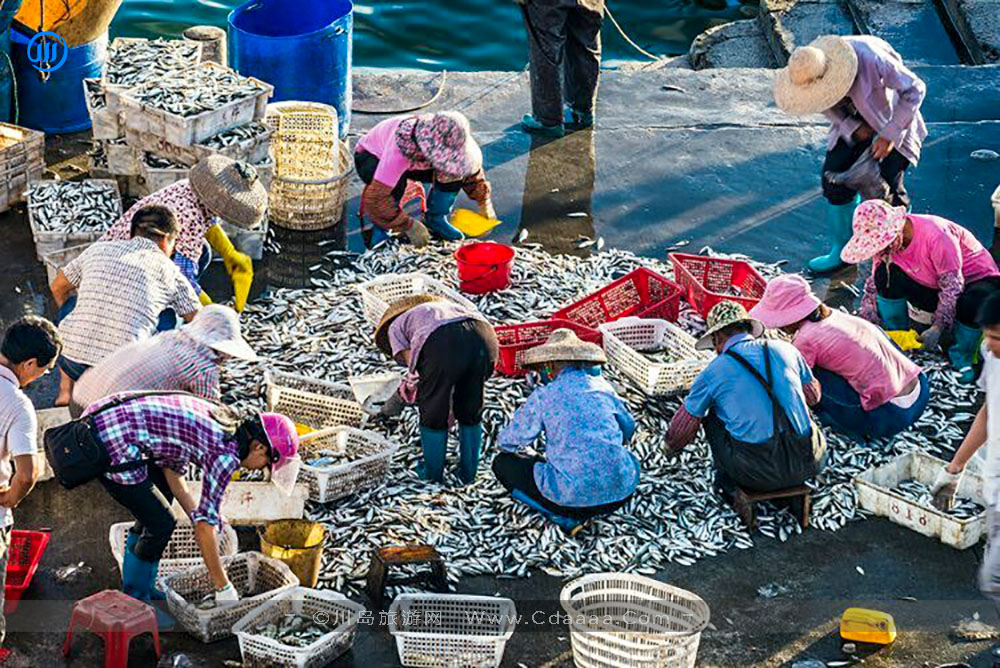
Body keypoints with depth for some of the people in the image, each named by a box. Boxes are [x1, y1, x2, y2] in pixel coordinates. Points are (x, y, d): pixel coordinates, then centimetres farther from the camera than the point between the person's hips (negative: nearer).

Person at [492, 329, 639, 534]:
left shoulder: (543, 396, -2)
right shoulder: (603, 386, 9)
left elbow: (507, 443, 8)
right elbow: (628, 429, 26)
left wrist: (531, 456, 30)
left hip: (575, 496, -5)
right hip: (622, 493, 5)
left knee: (502, 463, 15)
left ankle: (566, 518, 4)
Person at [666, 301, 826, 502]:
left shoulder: (714, 372, 2)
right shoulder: (786, 350, 9)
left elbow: (682, 425, 15)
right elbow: (813, 395, 27)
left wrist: (671, 445, 38)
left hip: (757, 471, -3)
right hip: (806, 466, 3)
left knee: (711, 413, 22)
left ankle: (730, 484, 29)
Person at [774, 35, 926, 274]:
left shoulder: (870, 59, -38)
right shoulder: (808, 71, -22)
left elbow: (914, 89, -25)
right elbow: (828, 106, -1)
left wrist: (890, 136, -25)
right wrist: (852, 129, -18)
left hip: (893, 119, -5)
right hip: (853, 122, 5)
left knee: (887, 187, -13)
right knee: (835, 178, -1)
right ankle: (842, 250, 16)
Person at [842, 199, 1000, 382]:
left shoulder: (936, 235, -33)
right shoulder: (884, 240, -12)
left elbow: (953, 286, -31)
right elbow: (874, 285, -4)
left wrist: (938, 327, -36)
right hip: (932, 288, 5)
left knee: (970, 306, -41)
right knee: (885, 274, -21)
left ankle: (961, 359, -11)